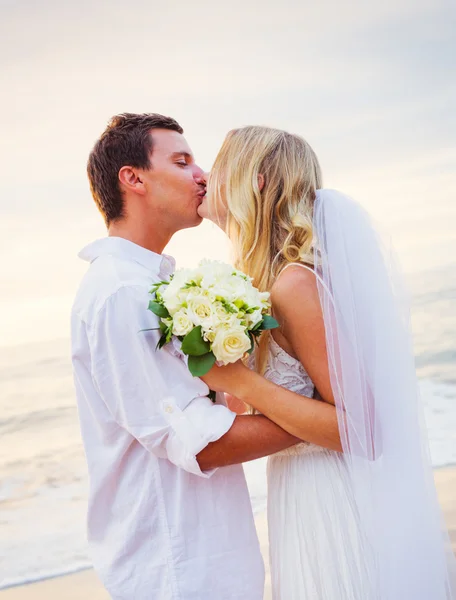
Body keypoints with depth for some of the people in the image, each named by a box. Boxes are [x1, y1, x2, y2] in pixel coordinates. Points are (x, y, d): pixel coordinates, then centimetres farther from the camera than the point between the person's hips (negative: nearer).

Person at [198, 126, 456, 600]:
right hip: (303, 498, 8)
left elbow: (358, 427, -21)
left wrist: (238, 382, -23)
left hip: (334, 505, -8)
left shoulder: (295, 283, -21)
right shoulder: (276, 279, 5)